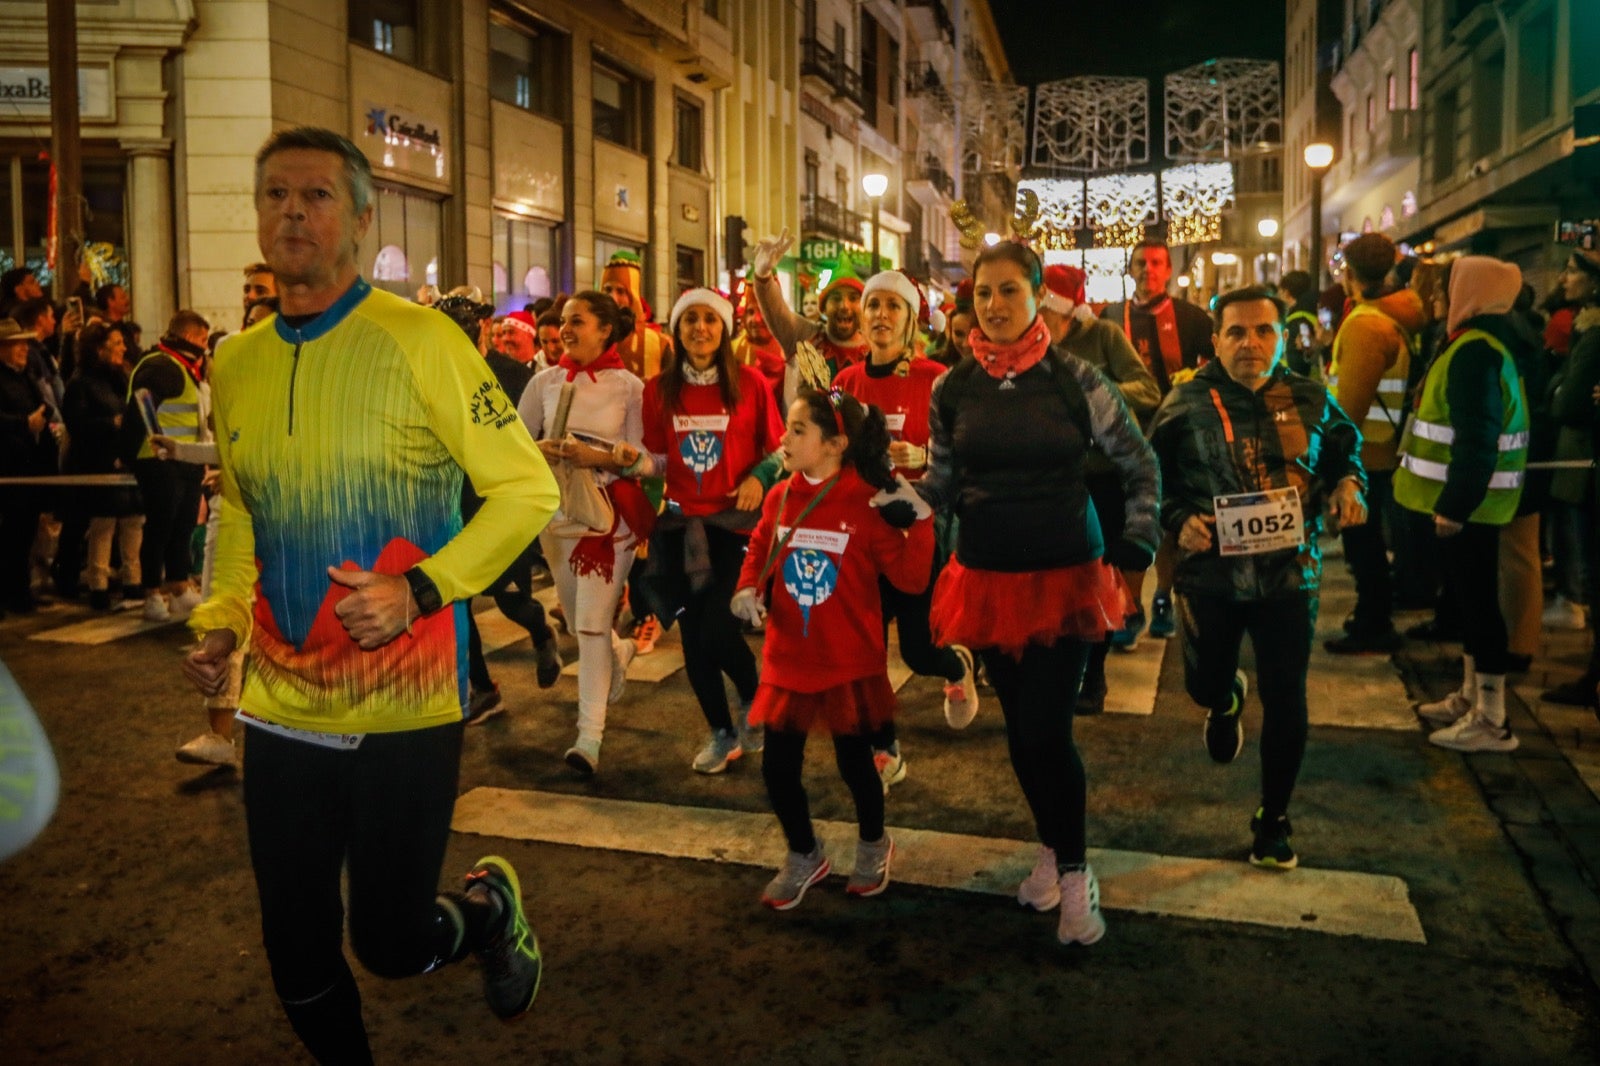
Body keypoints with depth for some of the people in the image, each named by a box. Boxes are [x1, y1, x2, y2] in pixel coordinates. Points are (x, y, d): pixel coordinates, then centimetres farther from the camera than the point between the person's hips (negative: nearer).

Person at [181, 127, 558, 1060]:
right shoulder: (236, 363, 6)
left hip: (404, 708, -5)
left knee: (392, 945, 7)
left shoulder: (419, 340, -10)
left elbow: (527, 490, -10)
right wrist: (221, 620, 6)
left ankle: (492, 903, 39)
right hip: (280, 709, 5)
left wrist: (419, 589, -19)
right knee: (298, 960, 14)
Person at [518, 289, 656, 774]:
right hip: (556, 511, 5)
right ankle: (620, 654, 50)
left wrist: (600, 456, -22)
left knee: (592, 623, -9)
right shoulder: (545, 381, 4)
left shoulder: (630, 387, -6)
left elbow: (649, 459, -8)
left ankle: (590, 734, -3)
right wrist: (541, 451, -13)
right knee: (576, 617, 17)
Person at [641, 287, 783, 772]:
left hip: (735, 520, -3)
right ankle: (722, 733, 27)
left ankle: (754, 700, 20)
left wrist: (758, 477, -14)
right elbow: (655, 458, 10)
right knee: (693, 635, 7)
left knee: (716, 628, -13)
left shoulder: (750, 382, -3)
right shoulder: (658, 389, 3)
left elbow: (778, 447, 3)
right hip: (680, 523, 3)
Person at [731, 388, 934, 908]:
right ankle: (804, 855, 34)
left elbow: (910, 577, -15)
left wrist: (921, 520, -26)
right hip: (788, 660, 4)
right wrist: (748, 590, -7)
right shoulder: (779, 497, -2)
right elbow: (758, 554, 12)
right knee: (778, 767, 8)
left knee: (854, 762, 11)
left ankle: (874, 845, 41)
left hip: (850, 662, -4)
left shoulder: (866, 503, -13)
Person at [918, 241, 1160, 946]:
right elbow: (940, 483, 9)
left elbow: (1140, 466, 2)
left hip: (1065, 576, -3)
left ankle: (1075, 872, 12)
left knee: (1046, 730, -9)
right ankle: (1051, 847, 33)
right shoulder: (953, 389, 2)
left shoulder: (1074, 379, -5)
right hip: (987, 577, 3)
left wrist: (1135, 546, -5)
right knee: (1019, 726, 10)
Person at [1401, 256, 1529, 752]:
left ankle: (1491, 720, 3)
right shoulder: (1482, 345, 14)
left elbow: (1478, 440, -26)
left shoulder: (1474, 352, -19)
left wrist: (1455, 505, -26)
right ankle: (1471, 697, 29)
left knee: (1476, 601, -4)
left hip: (1467, 503, -10)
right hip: (1465, 499, 10)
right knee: (1468, 598, 17)